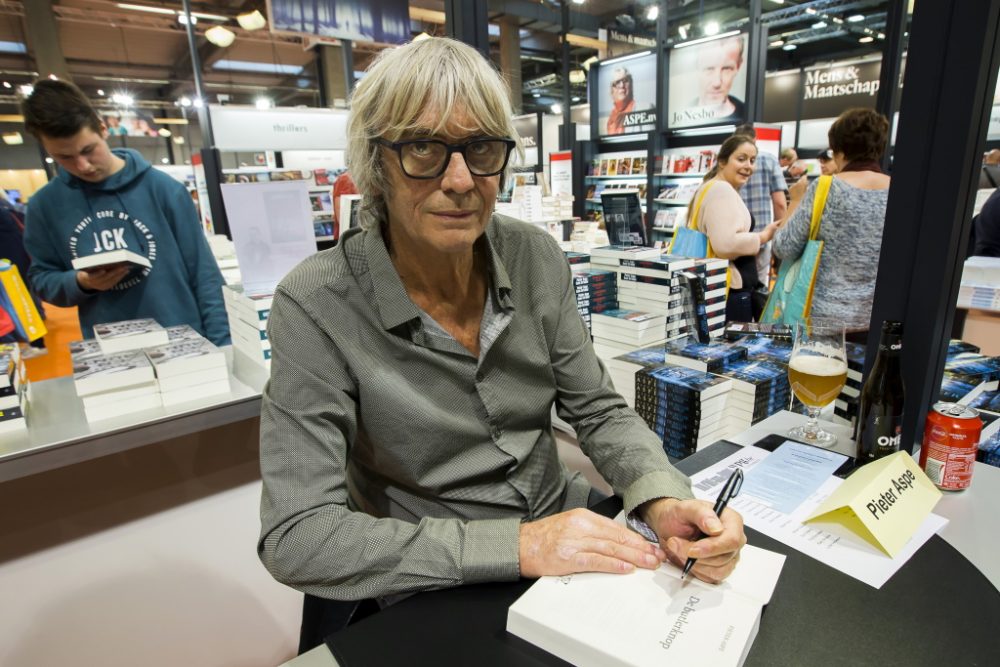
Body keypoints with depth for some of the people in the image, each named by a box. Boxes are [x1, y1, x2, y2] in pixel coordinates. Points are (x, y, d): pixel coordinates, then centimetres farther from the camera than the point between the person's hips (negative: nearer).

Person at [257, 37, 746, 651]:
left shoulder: (537, 258, -8)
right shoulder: (318, 306, -20)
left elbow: (600, 410, -3)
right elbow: (296, 535, -22)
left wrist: (663, 501, -22)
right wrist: (516, 546, -28)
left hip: (562, 524, 3)